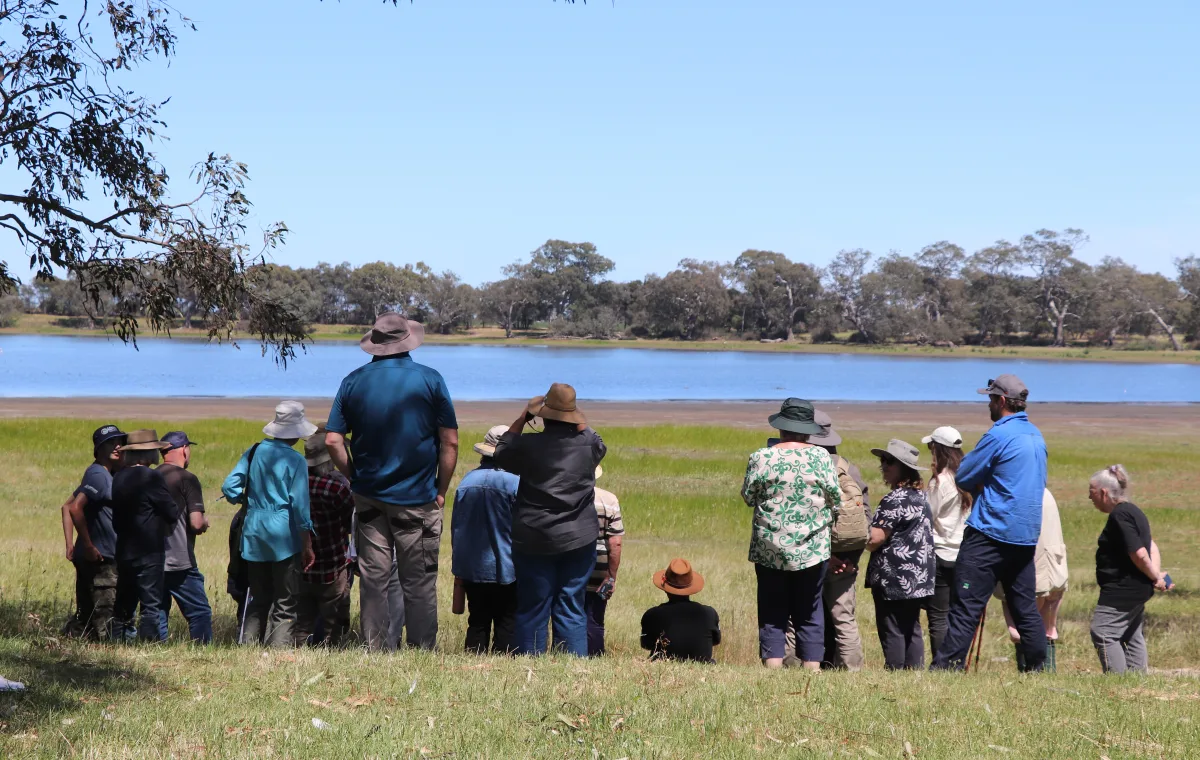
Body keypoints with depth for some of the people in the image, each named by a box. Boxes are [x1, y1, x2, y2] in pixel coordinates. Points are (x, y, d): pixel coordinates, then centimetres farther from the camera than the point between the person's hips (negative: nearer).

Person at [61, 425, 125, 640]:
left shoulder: (107, 475, 15)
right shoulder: (98, 475, -14)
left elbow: (67, 507, 20)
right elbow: (75, 508, -26)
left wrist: (70, 544, 14)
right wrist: (88, 546, -21)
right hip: (100, 558, -10)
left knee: (85, 618, 13)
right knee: (107, 622, -7)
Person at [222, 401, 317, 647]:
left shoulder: (254, 451, 6)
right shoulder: (295, 460, -8)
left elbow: (229, 487, 5)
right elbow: (299, 505, -11)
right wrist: (307, 545, -7)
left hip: (254, 534, 5)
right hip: (283, 535, -5)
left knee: (258, 599, 15)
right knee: (285, 604, 0)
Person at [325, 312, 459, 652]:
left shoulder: (354, 381, 0)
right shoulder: (430, 380, -5)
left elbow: (333, 440, -3)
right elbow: (450, 442, -7)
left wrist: (357, 479, 8)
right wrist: (441, 491, 2)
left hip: (369, 498, 2)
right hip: (418, 500, -2)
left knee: (373, 579, 8)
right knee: (419, 583, 4)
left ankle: (375, 652, 11)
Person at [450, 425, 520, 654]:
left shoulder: (467, 481, 2)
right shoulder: (514, 482, -14)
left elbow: (456, 528, 9)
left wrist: (457, 568, 18)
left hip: (471, 568, 5)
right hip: (505, 569, -5)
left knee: (477, 621, 11)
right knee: (506, 623, 2)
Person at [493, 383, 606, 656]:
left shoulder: (528, 446, -9)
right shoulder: (589, 445, -3)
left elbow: (501, 451, 12)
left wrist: (522, 418, 18)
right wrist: (579, 422, 28)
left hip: (534, 541, -2)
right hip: (579, 540, 2)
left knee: (532, 609, 5)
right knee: (572, 609, 5)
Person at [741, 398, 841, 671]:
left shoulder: (761, 458, -7)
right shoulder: (821, 457, -6)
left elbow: (748, 497, 2)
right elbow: (836, 498, -2)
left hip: (769, 548, 0)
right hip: (812, 547, 0)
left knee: (772, 610, 7)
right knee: (810, 611, 9)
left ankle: (773, 664, 0)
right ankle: (812, 665, 6)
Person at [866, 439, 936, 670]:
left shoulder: (896, 499, -16)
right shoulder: (919, 495, 13)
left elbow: (874, 539, -20)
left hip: (895, 579, -9)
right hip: (917, 579, 9)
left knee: (891, 631, -4)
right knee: (911, 629, 12)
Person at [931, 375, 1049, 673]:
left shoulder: (998, 436, -13)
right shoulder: (1036, 436, 12)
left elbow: (963, 478, -10)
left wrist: (979, 488, 12)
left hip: (990, 533, -8)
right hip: (1027, 535, 8)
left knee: (967, 604, -7)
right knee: (1025, 606, 13)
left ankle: (947, 665, -9)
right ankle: (1037, 667, 16)